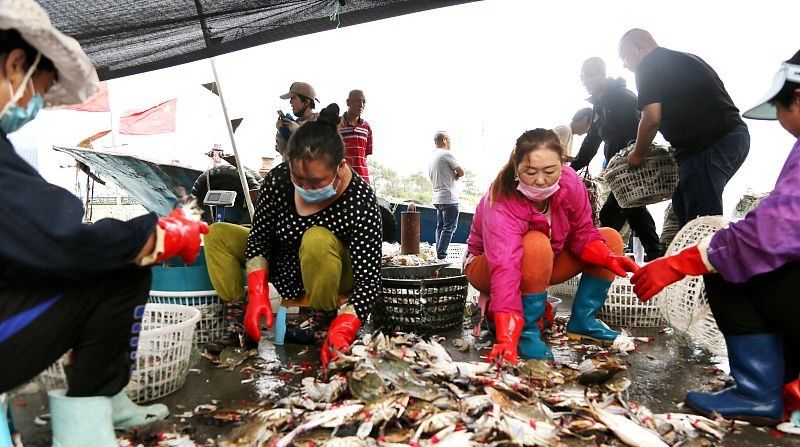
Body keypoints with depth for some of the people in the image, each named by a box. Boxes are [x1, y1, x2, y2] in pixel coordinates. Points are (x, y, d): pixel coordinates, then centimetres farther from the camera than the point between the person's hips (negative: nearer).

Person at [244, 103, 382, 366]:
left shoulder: (360, 201, -32)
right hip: (283, 272, 5)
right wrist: (258, 295, -24)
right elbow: (259, 238, -11)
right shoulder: (278, 179, -19)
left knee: (318, 239, -37)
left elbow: (369, 280, -34)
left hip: (332, 280, -5)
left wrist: (341, 334, -48)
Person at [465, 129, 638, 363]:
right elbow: (505, 269, -47)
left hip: (545, 264, 6)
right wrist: (506, 340, -55)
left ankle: (581, 321, -4)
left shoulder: (570, 182, -20)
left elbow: (582, 233, -8)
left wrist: (608, 258, -28)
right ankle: (527, 330, -24)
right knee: (536, 245, -38)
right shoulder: (501, 206, -36)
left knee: (611, 239, -5)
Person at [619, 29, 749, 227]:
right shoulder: (685, 59, 26)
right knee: (682, 205, 16)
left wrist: (637, 154, 3)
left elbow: (652, 118, -12)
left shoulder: (648, 65, -2)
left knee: (703, 216, -9)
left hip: (709, 142, -10)